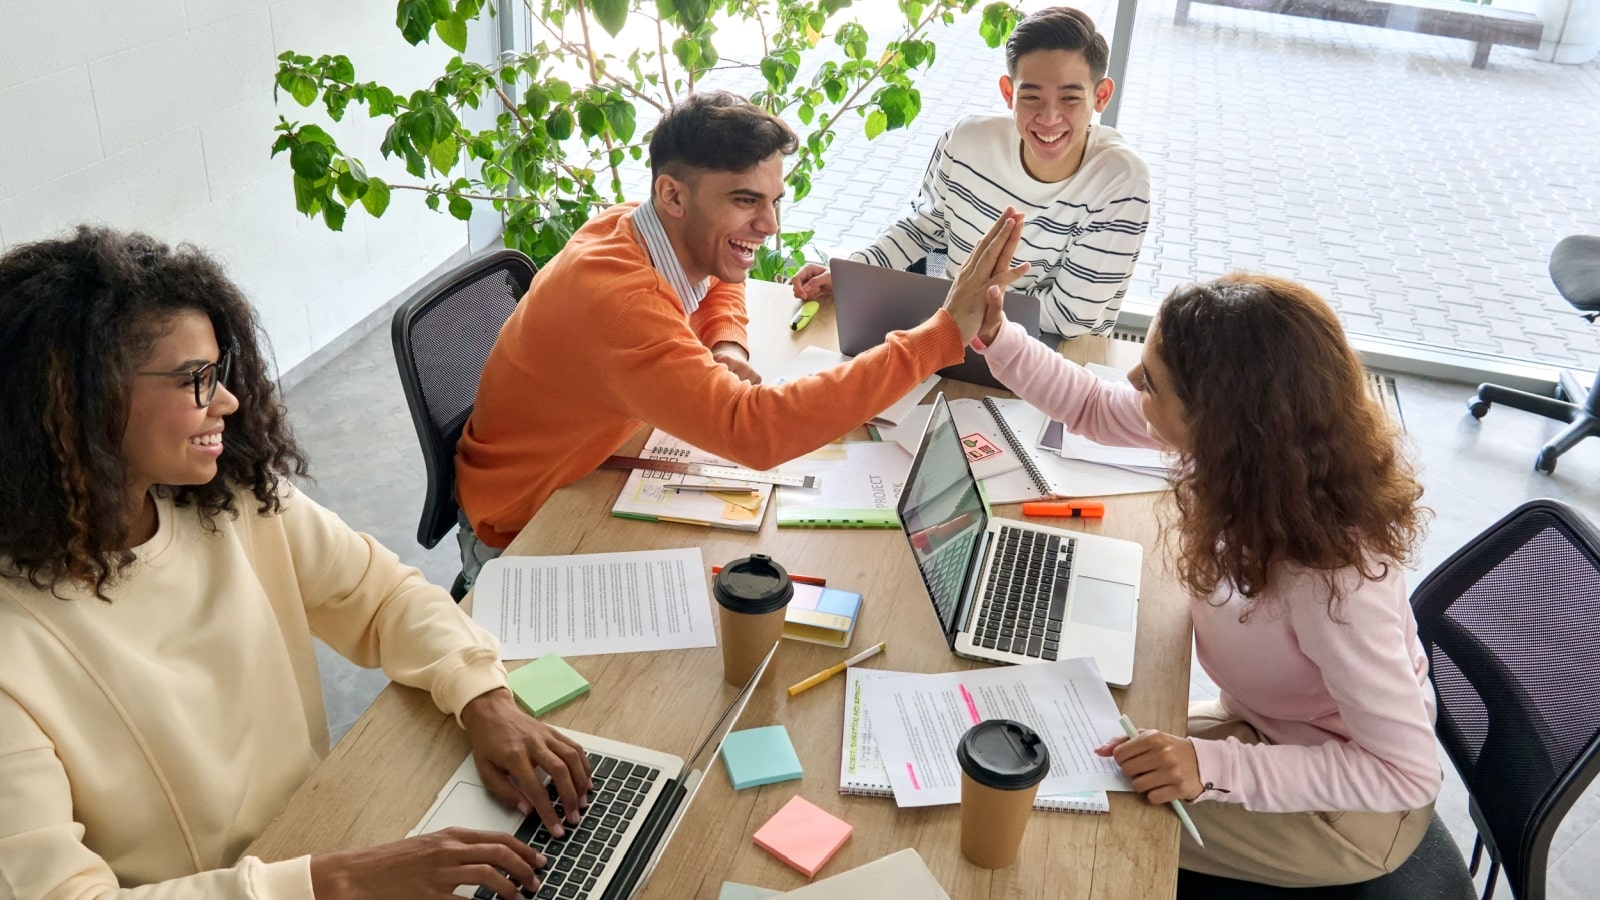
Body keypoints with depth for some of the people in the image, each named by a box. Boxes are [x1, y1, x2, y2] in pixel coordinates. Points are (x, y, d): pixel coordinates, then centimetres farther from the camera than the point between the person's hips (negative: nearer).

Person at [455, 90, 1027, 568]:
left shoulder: (638, 227, -10)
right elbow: (753, 431, -49)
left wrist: (727, 345, -10)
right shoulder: (616, 299, -37)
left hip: (585, 478, 7)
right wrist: (944, 333, -48)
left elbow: (721, 281, 15)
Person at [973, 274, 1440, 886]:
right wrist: (995, 337, -14)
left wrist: (1212, 767, -35)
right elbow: (1095, 408, -2)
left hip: (1343, 807, -6)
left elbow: (1408, 773, -28)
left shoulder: (1330, 577, -40)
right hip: (1269, 724, 7)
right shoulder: (1241, 439, -21)